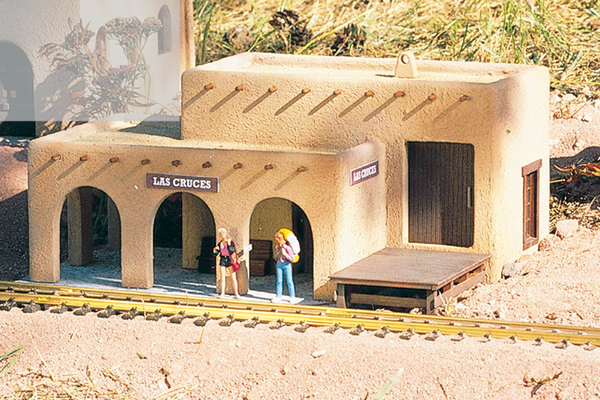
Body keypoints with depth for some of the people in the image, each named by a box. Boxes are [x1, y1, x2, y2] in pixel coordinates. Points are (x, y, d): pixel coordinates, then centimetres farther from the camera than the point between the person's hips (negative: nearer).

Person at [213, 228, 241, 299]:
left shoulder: (230, 242, -4)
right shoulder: (220, 243, 8)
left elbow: (232, 251, -15)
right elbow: (215, 254, 8)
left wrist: (229, 244, -22)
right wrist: (214, 250, -13)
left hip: (230, 259, -3)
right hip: (223, 260, 3)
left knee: (233, 278, -4)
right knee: (222, 278, 1)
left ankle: (236, 294, 2)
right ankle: (222, 293, 7)